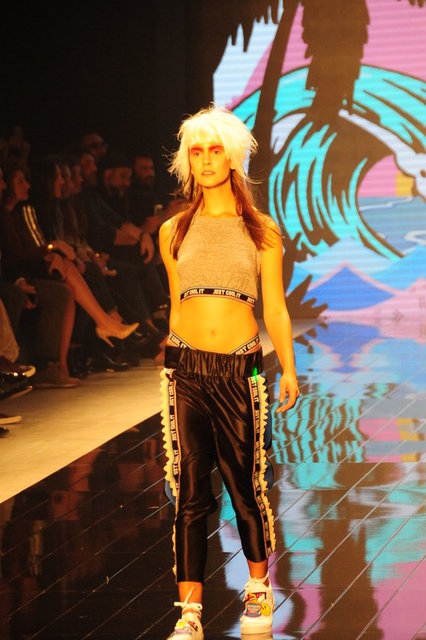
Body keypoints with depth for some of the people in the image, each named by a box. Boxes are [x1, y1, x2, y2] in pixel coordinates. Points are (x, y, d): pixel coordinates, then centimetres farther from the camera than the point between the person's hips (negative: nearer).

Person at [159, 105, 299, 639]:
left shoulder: (261, 231, 5)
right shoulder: (174, 231, 8)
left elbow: (275, 308, 5)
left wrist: (288, 369, -1)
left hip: (241, 368, -1)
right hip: (186, 368, 1)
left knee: (246, 482, 4)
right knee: (189, 490, -1)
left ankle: (258, 587, 26)